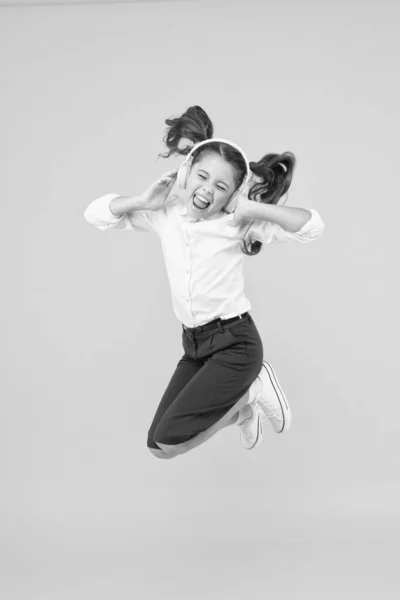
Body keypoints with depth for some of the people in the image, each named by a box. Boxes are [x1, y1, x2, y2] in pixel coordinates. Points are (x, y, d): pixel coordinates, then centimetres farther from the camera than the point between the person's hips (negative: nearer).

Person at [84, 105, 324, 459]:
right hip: (194, 344, 6)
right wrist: (144, 201, -9)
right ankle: (242, 410, 27)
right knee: (158, 445, 9)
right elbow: (95, 214, 5)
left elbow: (313, 226, -20)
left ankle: (252, 389, 4)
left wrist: (252, 209, -26)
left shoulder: (235, 225, -12)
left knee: (168, 440, -15)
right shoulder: (165, 215, 0)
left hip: (235, 342, -6)